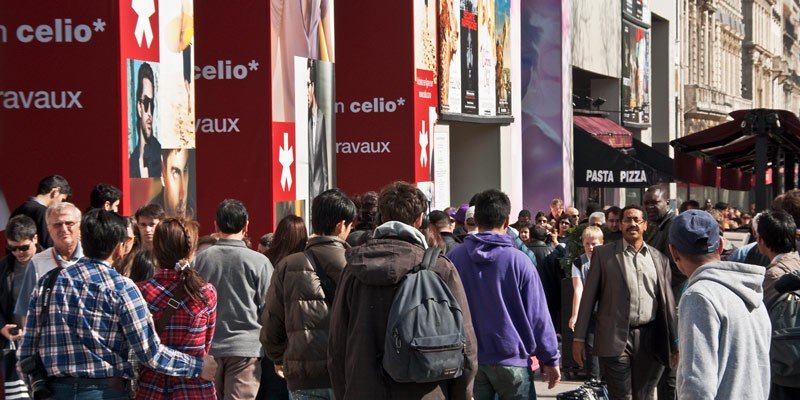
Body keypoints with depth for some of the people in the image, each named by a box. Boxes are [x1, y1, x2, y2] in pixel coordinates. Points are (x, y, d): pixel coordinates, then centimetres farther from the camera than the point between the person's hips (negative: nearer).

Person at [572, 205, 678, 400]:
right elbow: (589, 296, 2)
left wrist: (675, 341, 9)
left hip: (650, 340, 3)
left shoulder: (660, 259, 11)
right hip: (616, 339, -3)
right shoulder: (603, 254, 3)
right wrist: (579, 338, -2)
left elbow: (667, 302, 13)